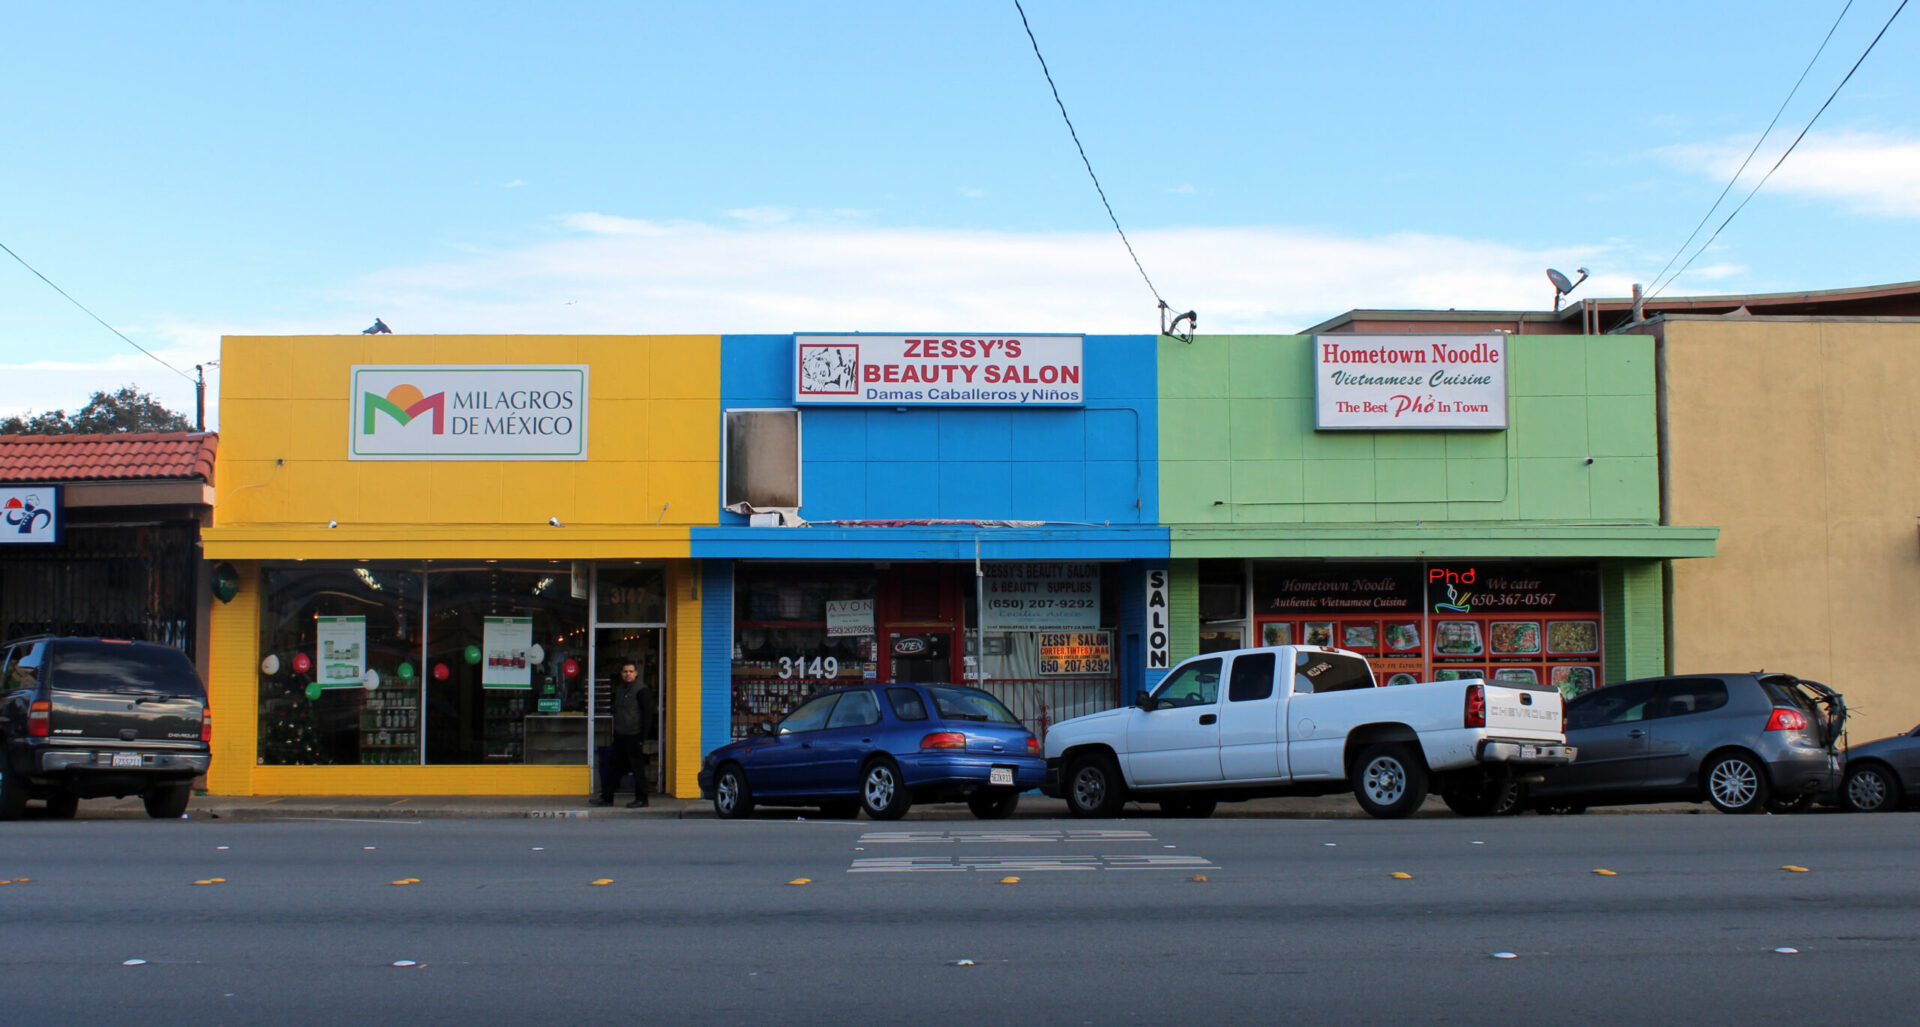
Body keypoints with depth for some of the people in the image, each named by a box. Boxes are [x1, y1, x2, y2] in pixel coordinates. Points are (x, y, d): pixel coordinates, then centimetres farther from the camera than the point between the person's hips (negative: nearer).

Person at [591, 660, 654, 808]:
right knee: (613, 766, 10)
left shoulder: (642, 690, -11)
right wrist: (615, 732, 14)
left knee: (637, 767, -2)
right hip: (620, 735, 8)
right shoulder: (620, 688, 13)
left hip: (635, 736, -8)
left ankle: (641, 799, 7)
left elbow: (647, 716, -12)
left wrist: (643, 738, -16)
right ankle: (606, 798, 17)